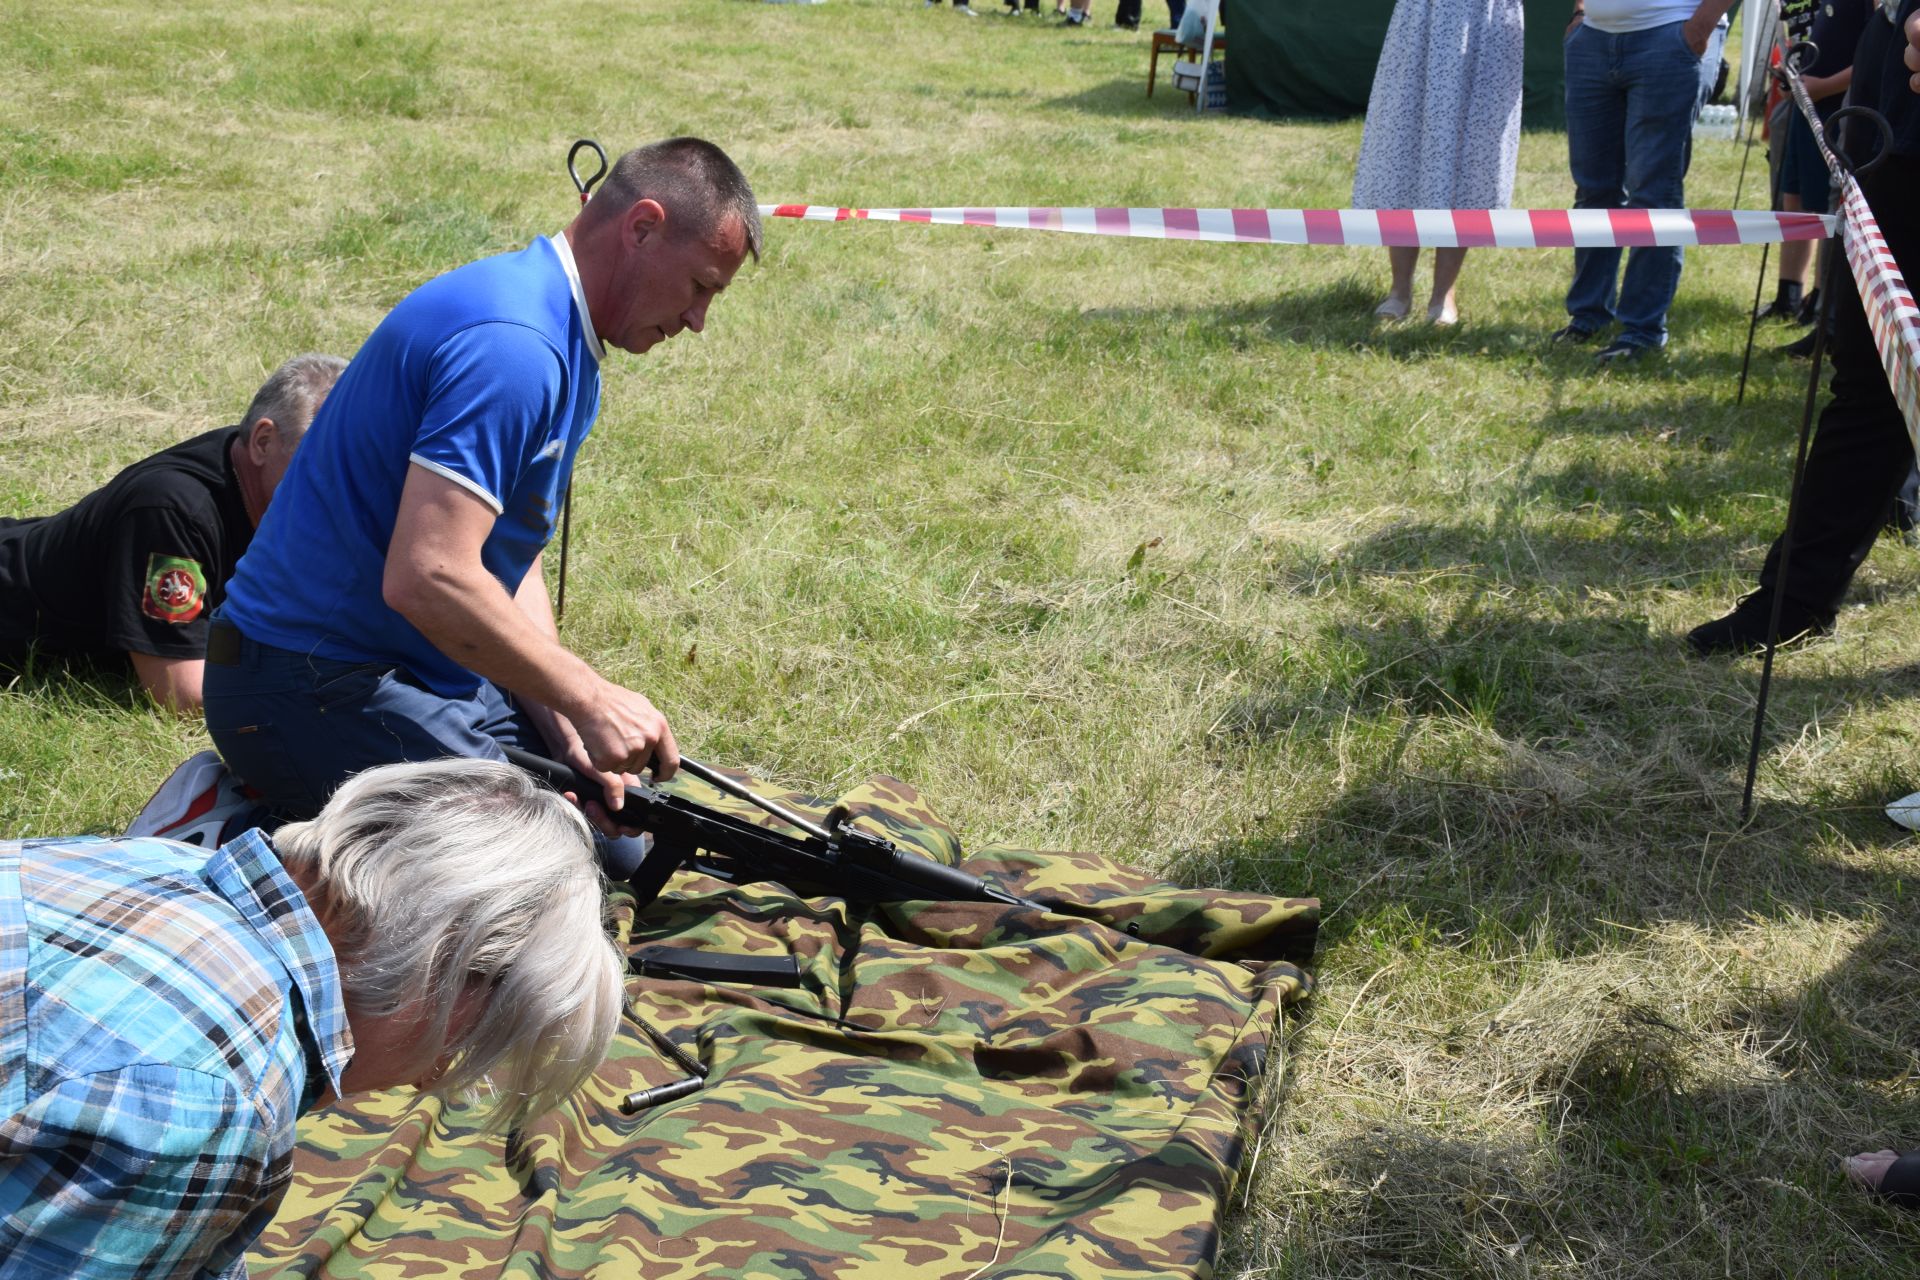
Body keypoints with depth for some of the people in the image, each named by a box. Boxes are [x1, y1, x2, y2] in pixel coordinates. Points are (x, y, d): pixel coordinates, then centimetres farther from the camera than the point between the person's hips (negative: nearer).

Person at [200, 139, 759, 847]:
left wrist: (563, 723, -3)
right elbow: (427, 579, -32)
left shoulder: (564, 352, 11)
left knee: (617, 831, 14)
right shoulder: (511, 345, -24)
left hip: (429, 669, 10)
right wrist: (586, 698, -23)